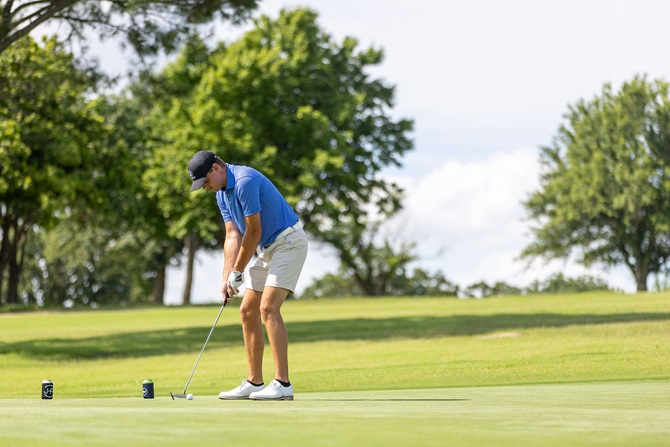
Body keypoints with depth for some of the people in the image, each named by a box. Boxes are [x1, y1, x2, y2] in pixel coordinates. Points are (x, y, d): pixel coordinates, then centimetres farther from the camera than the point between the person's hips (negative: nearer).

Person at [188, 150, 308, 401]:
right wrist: (226, 278, -5)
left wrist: (237, 272, -9)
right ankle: (254, 383, 12)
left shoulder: (245, 181, -22)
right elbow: (233, 235, 6)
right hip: (267, 249, 10)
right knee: (247, 311, 7)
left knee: (268, 308, -20)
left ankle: (282, 384, -23)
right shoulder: (221, 193, 9)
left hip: (288, 242, -10)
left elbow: (254, 232, -19)